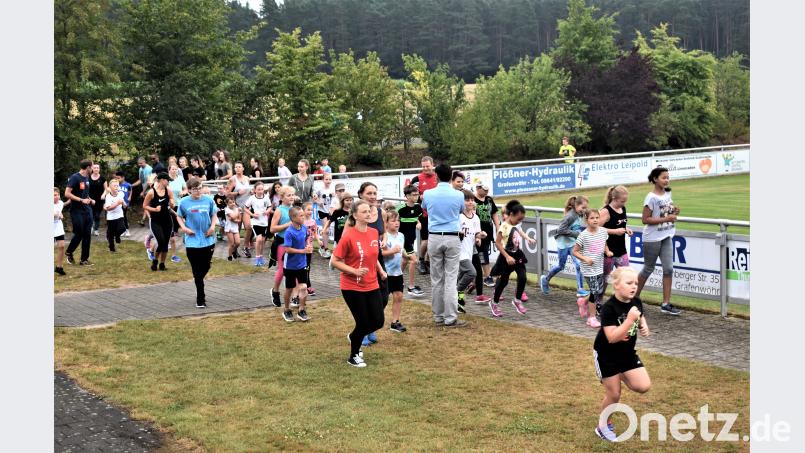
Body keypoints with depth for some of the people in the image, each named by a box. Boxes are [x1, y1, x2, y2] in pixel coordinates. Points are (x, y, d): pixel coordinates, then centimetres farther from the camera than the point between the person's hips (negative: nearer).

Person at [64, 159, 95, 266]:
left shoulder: (86, 178, 11)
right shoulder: (75, 178, -13)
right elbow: (67, 194, -18)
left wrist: (90, 200, 7)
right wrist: (81, 200, -20)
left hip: (87, 210, 7)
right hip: (77, 211, -7)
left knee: (87, 235, 5)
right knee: (79, 234, -2)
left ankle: (84, 259, 12)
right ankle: (69, 252, 23)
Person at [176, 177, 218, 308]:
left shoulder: (208, 200, 1)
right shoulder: (184, 202, -3)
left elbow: (214, 214, 12)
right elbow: (179, 217, 9)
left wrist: (213, 226, -5)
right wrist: (184, 228, -8)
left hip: (208, 240, 2)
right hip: (192, 241, -2)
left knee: (206, 267, 12)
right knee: (197, 271, 0)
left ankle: (199, 288, 41)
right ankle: (200, 299, 7)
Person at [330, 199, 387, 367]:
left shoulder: (374, 233, 1)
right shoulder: (348, 236, -18)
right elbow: (334, 261, -14)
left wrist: (380, 270, 6)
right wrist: (355, 271, -22)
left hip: (372, 285, 6)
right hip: (352, 287, -6)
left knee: (378, 322, 6)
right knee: (363, 322, 1)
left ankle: (354, 337, 37)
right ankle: (353, 356, 26)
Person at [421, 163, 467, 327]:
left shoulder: (428, 194, -2)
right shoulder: (458, 195, -6)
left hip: (434, 238, 2)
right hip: (452, 238, -2)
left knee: (436, 279, 9)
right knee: (450, 279, -2)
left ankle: (438, 315, 16)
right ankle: (450, 318, -3)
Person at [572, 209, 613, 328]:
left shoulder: (603, 231, 1)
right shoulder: (583, 235, -14)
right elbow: (575, 251, -8)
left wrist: (608, 252, -3)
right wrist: (585, 258, -21)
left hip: (599, 268, 6)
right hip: (588, 269, -6)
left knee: (600, 292, 10)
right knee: (595, 292, -6)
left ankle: (583, 302, 38)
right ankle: (592, 317, 8)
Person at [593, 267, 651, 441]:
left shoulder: (636, 302, -7)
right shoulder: (609, 308, -27)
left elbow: (640, 317, 16)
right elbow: (612, 337, -33)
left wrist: (644, 326, -6)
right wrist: (630, 320, -38)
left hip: (628, 353, 6)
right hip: (606, 355, -6)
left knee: (644, 386, -7)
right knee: (613, 394, 2)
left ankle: (621, 377, 23)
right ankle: (603, 425, 26)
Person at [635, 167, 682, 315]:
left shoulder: (667, 193, 5)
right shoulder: (651, 198, -16)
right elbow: (645, 219, -18)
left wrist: (674, 212, -3)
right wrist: (666, 219, -22)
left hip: (666, 237, 7)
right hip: (652, 238, -6)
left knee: (668, 269, 0)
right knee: (648, 269, 6)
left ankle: (666, 304, 5)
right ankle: (634, 298, 25)